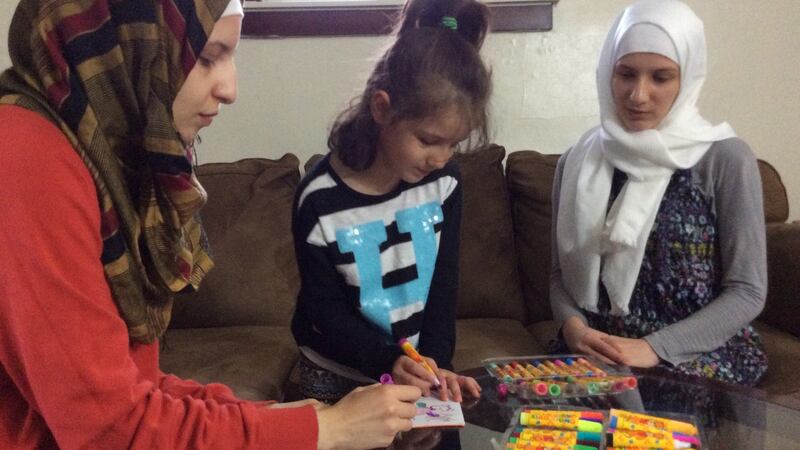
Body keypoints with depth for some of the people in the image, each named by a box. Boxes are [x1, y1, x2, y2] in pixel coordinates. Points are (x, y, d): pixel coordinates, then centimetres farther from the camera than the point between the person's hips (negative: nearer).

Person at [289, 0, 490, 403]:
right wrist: (389, 362, -29)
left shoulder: (444, 184, -9)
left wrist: (436, 362, -15)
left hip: (414, 371, 4)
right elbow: (327, 312, -17)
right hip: (338, 378, -3)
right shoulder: (320, 201, -21)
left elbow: (443, 285, -4)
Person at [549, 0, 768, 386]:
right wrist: (573, 326, -12)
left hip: (699, 353, -2)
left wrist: (655, 348, -18)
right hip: (596, 351, 3)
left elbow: (747, 292, -7)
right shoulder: (578, 162, 4)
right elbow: (560, 272, 8)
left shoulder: (725, 158, -7)